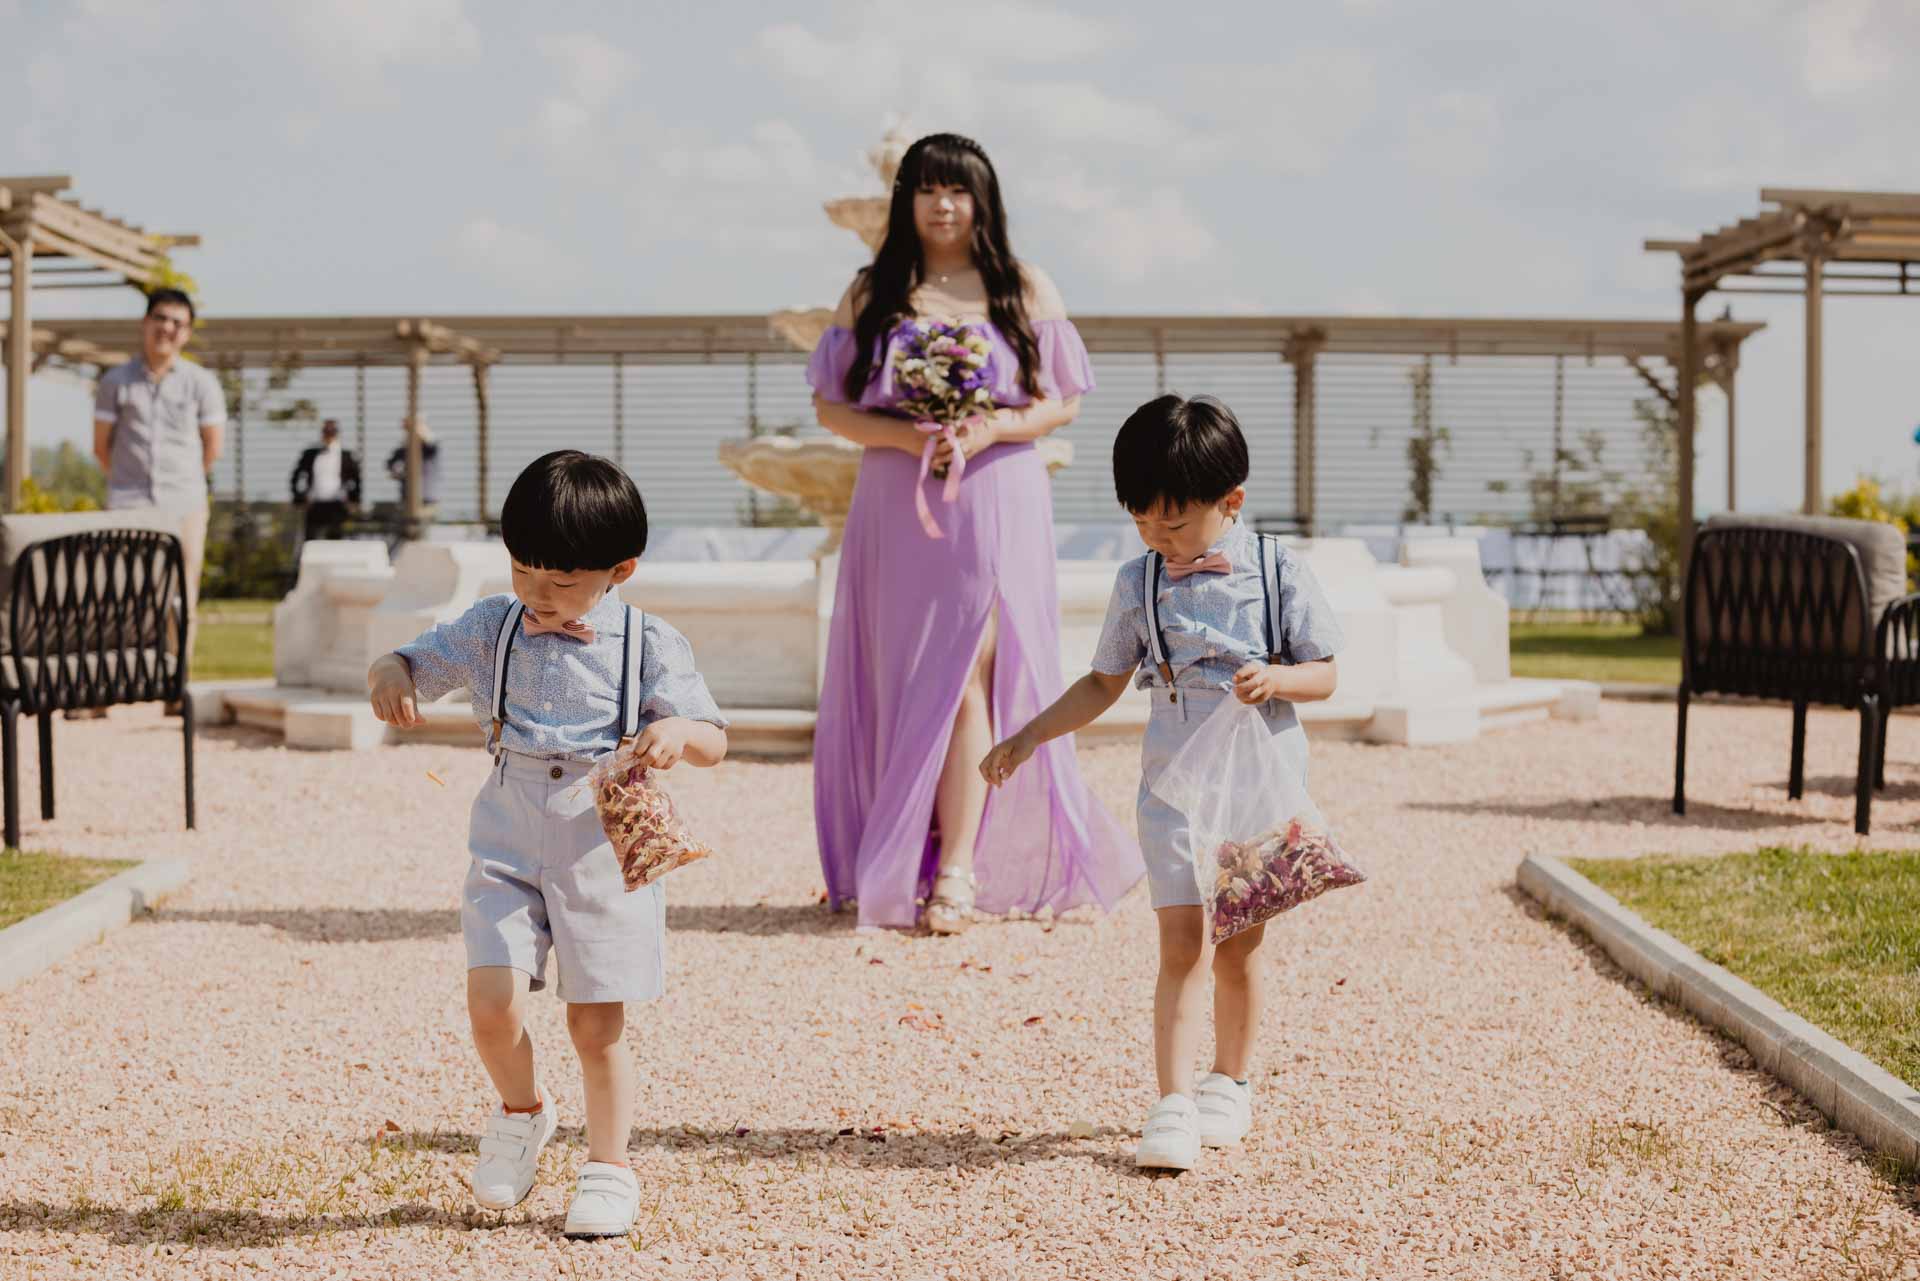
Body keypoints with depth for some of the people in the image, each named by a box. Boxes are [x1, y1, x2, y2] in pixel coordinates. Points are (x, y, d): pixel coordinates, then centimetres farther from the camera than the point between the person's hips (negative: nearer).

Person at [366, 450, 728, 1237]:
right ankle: (522, 1113, 19)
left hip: (605, 853, -2)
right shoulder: (493, 628, 2)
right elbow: (419, 662, 5)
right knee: (491, 1003, -11)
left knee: (597, 1023, 3)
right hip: (508, 849, 2)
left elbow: (714, 742, -6)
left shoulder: (649, 646, -6)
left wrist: (679, 731, -30)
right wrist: (390, 675, -20)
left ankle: (609, 1169, 22)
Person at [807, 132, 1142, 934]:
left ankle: (957, 869, -9)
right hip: (897, 506, 2)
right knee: (903, 682, 3)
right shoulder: (872, 293, 8)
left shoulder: (1024, 291, 6)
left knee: (971, 677, -9)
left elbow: (1064, 402, 4)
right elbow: (830, 405, 4)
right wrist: (907, 435, -13)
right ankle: (896, 867, 11)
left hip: (997, 502, -2)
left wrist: (988, 429, -13)